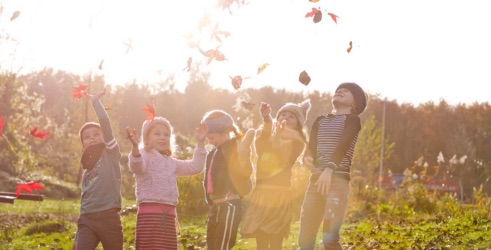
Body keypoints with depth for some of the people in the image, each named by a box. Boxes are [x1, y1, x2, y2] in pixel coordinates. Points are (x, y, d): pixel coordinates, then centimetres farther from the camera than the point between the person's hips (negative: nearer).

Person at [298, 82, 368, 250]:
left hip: (338, 180, -6)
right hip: (316, 179, 6)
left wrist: (329, 170, -27)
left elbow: (343, 145, -12)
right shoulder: (320, 121, 22)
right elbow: (311, 147, 8)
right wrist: (308, 159, -16)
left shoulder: (352, 120, 5)